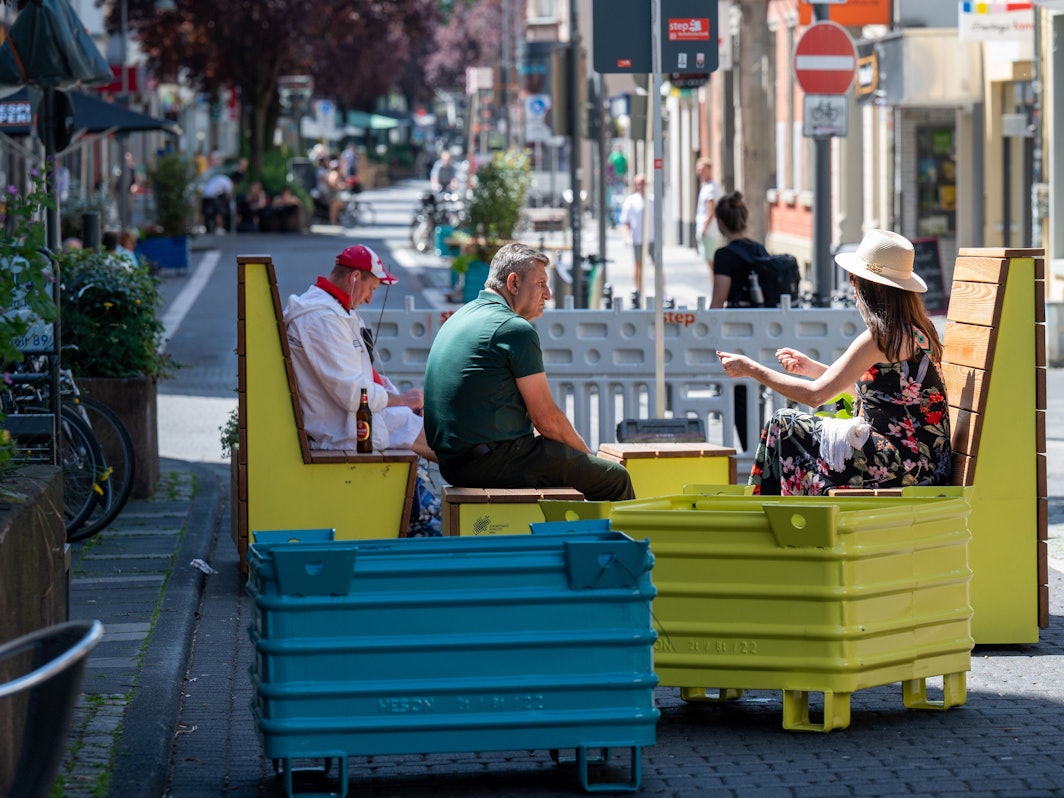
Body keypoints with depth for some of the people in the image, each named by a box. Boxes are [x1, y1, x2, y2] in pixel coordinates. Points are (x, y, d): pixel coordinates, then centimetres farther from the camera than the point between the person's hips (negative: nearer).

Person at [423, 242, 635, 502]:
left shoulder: (460, 318, 16)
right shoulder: (515, 328, -12)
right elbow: (546, 419, -11)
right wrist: (584, 451, 8)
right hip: (493, 460, -10)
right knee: (615, 478, -2)